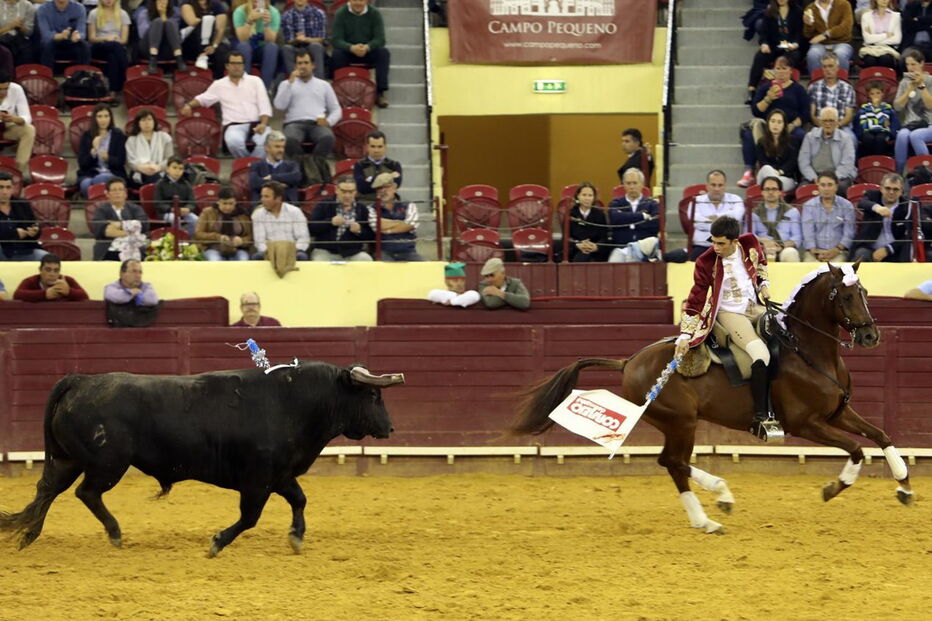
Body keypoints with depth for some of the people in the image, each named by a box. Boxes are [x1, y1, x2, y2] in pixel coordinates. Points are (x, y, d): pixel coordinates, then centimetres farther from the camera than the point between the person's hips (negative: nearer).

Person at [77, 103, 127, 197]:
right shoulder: (86, 136, 11)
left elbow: (121, 161, 2)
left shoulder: (118, 135, 8)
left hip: (113, 174, -1)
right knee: (86, 184, -35)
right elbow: (82, 163, 4)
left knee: (99, 180, -37)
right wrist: (93, 151, -14)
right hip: (89, 174, 1)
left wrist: (107, 158, -19)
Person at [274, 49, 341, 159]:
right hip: (295, 123, -1)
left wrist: (328, 121, -3)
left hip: (317, 124, 1)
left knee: (328, 138, -37)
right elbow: (279, 105, 3)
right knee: (290, 140, -39)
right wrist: (290, 83, -3)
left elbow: (337, 110, 20)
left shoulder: (324, 85, 24)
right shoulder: (286, 84, 21)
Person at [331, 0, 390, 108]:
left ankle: (380, 93, -25)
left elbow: (380, 39, -12)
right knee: (337, 54, -32)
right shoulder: (340, 14, -7)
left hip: (369, 52, 1)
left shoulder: (375, 13, -5)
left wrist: (367, 47, -35)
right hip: (348, 52, -1)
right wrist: (352, 48, -36)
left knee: (384, 52, -28)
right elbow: (336, 40, -15)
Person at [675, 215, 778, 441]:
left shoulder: (750, 245, -8)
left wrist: (763, 284, 4)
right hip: (730, 313, -6)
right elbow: (696, 300, -15)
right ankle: (760, 418, -28)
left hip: (755, 307, 6)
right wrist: (685, 335, -20)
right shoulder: (707, 263, -18)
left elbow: (761, 264, 18)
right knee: (761, 354, -27)